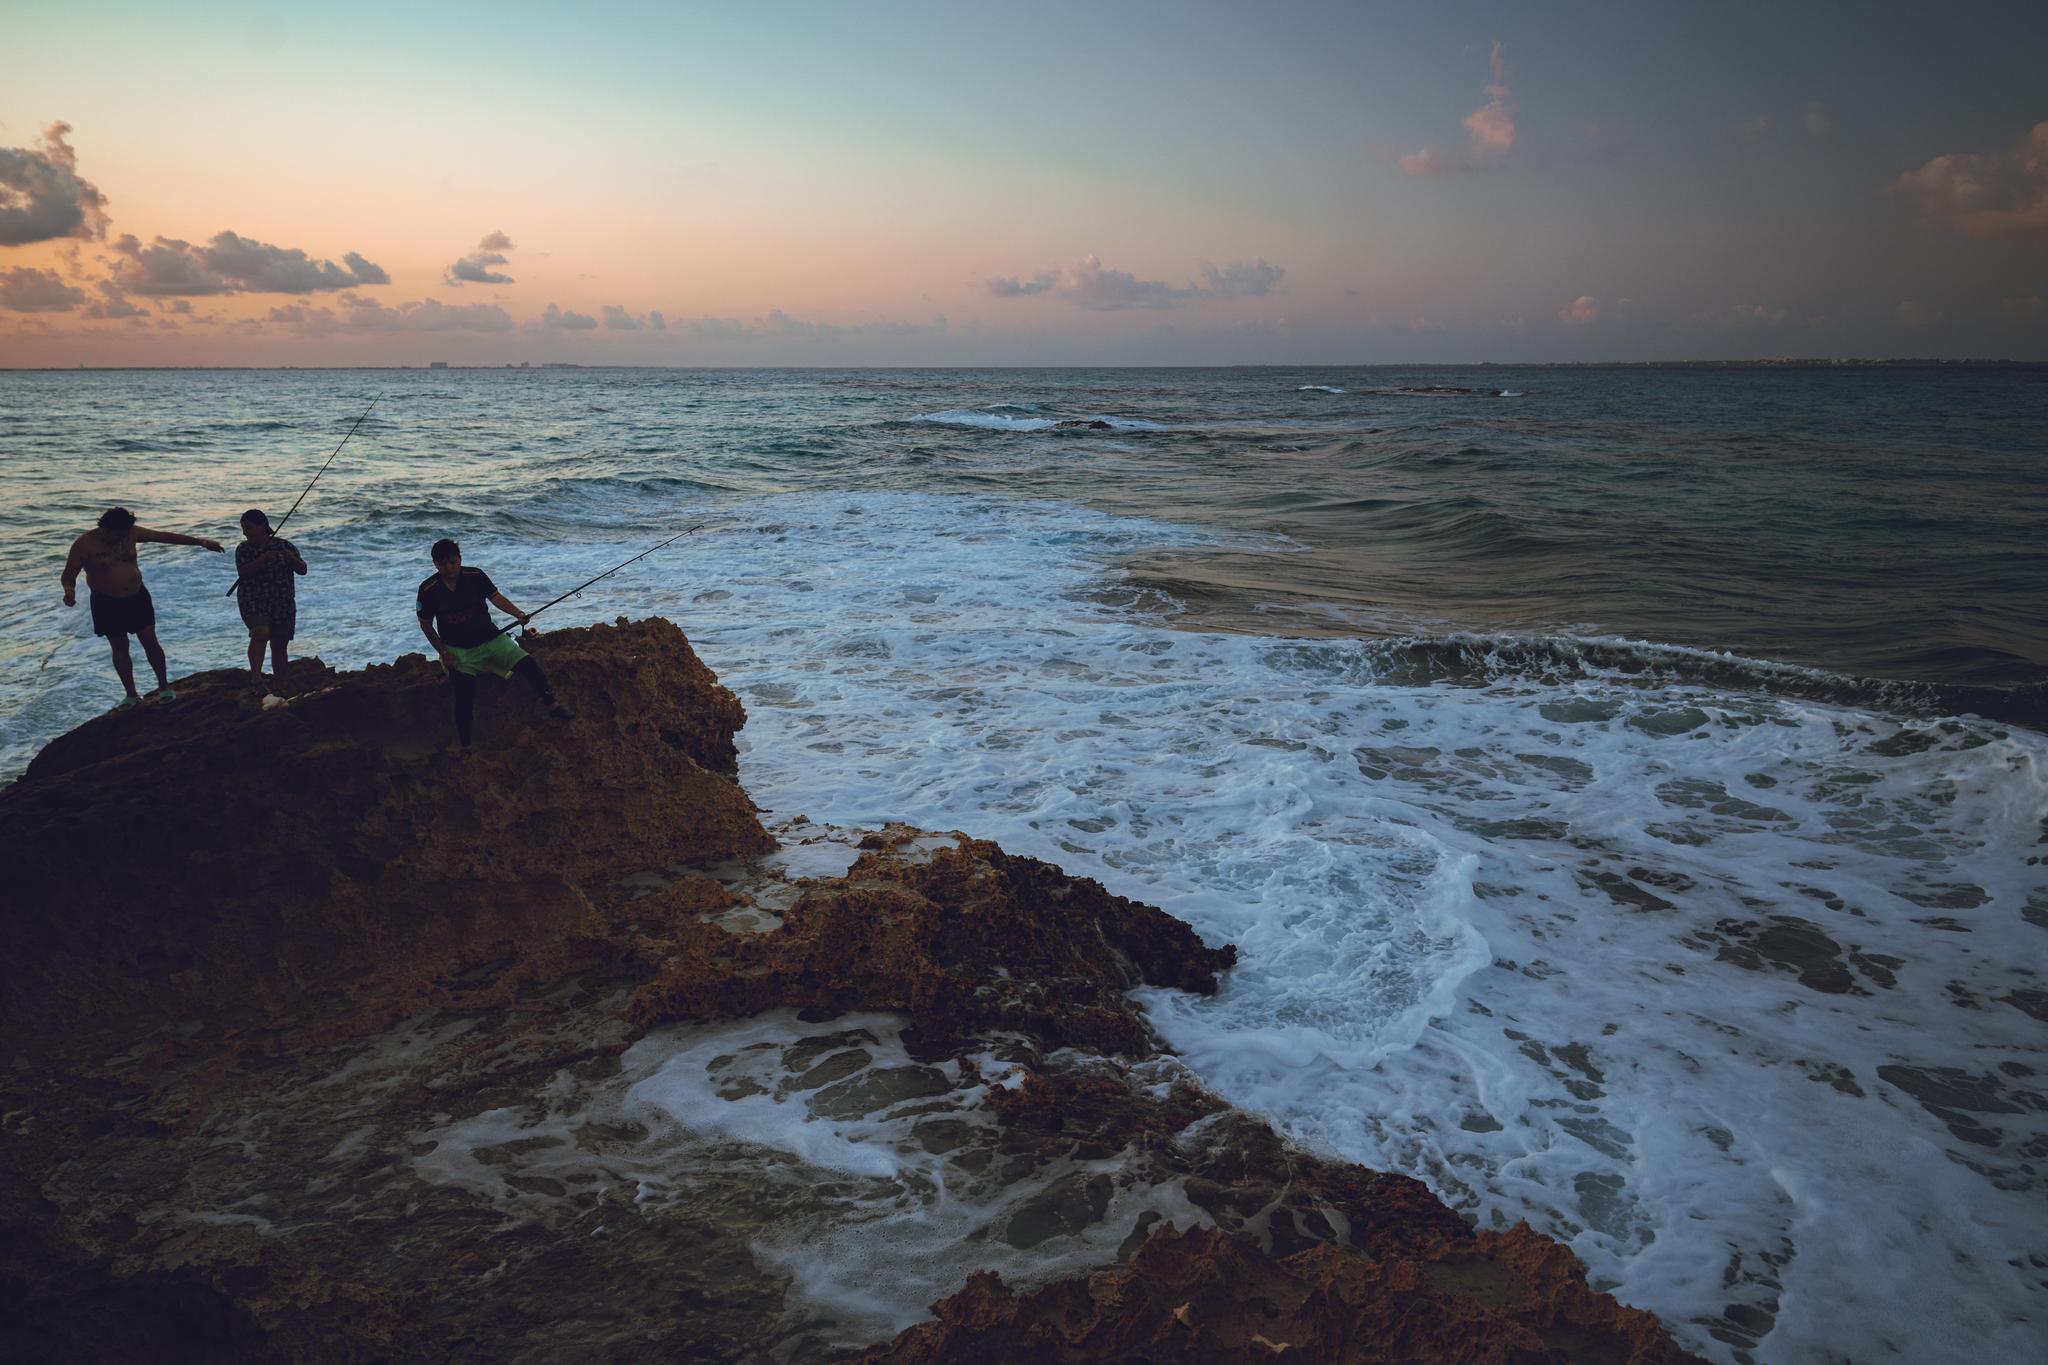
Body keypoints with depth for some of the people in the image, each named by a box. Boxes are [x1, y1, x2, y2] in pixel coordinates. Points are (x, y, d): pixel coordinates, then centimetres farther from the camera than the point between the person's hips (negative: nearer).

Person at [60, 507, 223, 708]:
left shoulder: (131, 533, -6)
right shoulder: (84, 544, -15)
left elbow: (165, 536, 0)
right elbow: (68, 575, -9)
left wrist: (201, 542, -1)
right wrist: (69, 591, -32)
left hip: (137, 597, 2)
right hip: (107, 604, -2)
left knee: (150, 642, 3)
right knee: (119, 648, 6)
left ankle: (164, 686, 17)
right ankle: (131, 695, 17)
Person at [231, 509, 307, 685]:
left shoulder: (284, 545, 6)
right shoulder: (243, 549, 3)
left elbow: (303, 570, 3)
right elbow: (243, 573, -12)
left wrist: (291, 558, -16)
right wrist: (262, 559, -24)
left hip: (283, 604, 2)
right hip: (253, 602, -2)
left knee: (279, 647, 7)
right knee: (261, 632, -29)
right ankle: (256, 678, -35)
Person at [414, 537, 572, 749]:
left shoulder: (475, 576, -8)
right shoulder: (428, 590, -9)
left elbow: (496, 597, -10)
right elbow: (426, 625, 1)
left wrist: (517, 614, -29)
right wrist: (443, 653, -6)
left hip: (490, 638, 1)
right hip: (459, 650, -1)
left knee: (528, 665, -13)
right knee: (464, 696, -12)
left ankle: (551, 703, 10)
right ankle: (465, 748, 0)